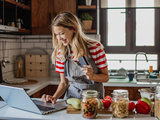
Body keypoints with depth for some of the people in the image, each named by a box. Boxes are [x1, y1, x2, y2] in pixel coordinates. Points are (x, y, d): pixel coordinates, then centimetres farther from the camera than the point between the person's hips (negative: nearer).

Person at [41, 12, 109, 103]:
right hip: (71, 96, 3)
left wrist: (92, 76, -20)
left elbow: (106, 77, -1)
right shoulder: (61, 52, 1)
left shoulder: (95, 47, -9)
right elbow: (64, 83, 8)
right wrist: (55, 97, -10)